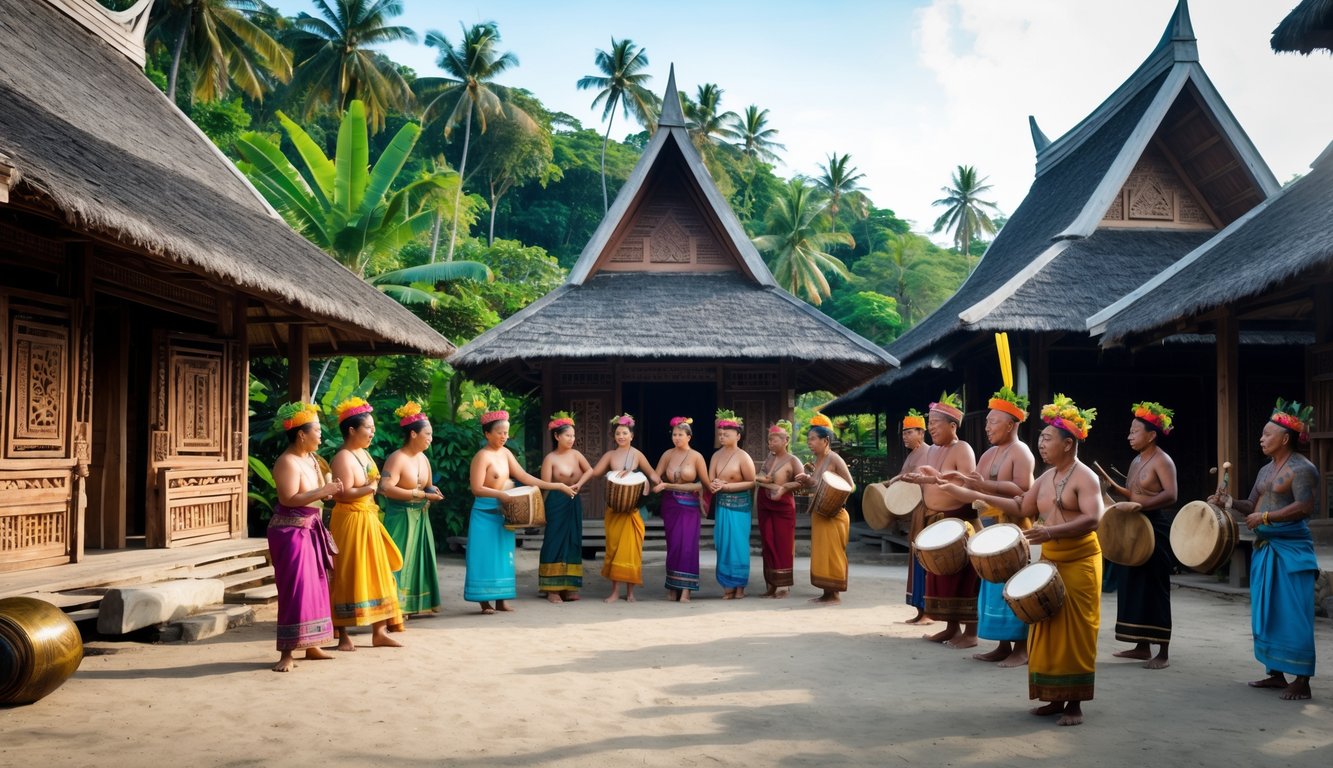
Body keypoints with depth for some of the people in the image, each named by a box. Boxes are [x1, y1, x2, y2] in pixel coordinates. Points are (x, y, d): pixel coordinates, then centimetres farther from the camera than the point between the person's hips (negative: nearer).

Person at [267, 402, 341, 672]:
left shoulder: (311, 459, 11)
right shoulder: (287, 463, -16)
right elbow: (288, 499, -25)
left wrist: (329, 489, -4)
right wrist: (321, 492, -24)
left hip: (310, 530, 9)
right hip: (290, 531, -9)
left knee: (315, 587, 13)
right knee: (295, 589, -10)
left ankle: (312, 645, 22)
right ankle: (287, 653, -4)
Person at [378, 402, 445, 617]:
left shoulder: (423, 458, 9)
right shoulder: (397, 459, -16)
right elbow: (386, 488, -28)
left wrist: (432, 492, -4)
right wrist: (421, 495, -27)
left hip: (419, 517, 8)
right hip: (400, 518, -8)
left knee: (419, 558, 11)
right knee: (400, 560, -7)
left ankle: (415, 603, 20)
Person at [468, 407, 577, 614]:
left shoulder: (505, 453, 8)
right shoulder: (482, 456, -14)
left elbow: (523, 476, 7)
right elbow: (477, 489, -19)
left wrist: (556, 486, 3)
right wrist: (502, 494, -28)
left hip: (504, 512, 8)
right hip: (486, 513, -8)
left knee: (503, 554, 9)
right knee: (486, 555, -3)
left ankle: (501, 599, 14)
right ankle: (484, 600, 3)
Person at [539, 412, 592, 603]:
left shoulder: (576, 454, 6)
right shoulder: (550, 458, -8)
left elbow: (589, 470, 6)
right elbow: (546, 485, -11)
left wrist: (578, 484, -7)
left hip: (574, 502, 5)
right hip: (556, 503, -5)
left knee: (573, 542, 6)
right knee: (555, 542, -5)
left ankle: (569, 587, 12)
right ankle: (552, 589, -2)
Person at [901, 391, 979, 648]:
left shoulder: (962, 450, -10)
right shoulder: (932, 450, 13)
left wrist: (937, 478, -29)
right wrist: (917, 480, 2)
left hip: (960, 522, -8)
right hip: (936, 522, 8)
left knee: (962, 576, -6)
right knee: (941, 575, 8)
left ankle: (971, 632, 0)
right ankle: (952, 627, 16)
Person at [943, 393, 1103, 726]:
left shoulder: (1084, 477, -13)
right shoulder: (1045, 478, 12)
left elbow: (1093, 519, -25)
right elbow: (1022, 507, 20)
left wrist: (1052, 531, -38)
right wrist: (977, 496, 13)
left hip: (1079, 562, -8)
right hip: (1049, 561, 8)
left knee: (1075, 631, -3)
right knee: (1048, 629, 8)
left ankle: (1075, 702, 5)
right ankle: (1056, 697, 16)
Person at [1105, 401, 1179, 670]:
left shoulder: (1162, 461, -11)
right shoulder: (1136, 461, 15)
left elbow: (1170, 495, -24)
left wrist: (1139, 506, -31)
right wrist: (1116, 489, 5)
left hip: (1155, 529, -9)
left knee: (1155, 588, -6)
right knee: (1134, 586, 10)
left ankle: (1163, 652, -1)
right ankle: (1142, 646, 19)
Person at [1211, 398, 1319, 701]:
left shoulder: (1302, 469, -11)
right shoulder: (1265, 470, 16)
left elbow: (1304, 506, -22)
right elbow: (1253, 506, 18)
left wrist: (1266, 517, -21)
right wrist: (1229, 502, 2)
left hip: (1291, 550, -9)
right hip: (1264, 548, 9)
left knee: (1292, 614, -8)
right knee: (1266, 613, 12)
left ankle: (1301, 680, -3)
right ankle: (1276, 673, 20)